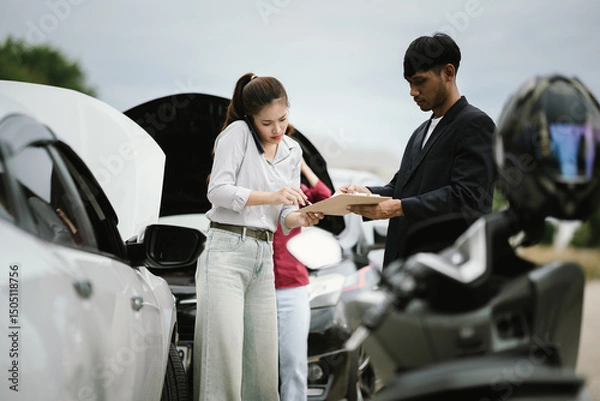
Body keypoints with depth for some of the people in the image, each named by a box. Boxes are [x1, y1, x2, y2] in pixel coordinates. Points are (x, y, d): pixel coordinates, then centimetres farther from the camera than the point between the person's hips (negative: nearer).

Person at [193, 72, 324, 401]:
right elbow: (218, 191, -12)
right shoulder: (237, 133, -3)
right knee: (223, 357, -13)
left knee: (263, 360, 3)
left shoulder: (292, 151, 16)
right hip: (226, 250, -6)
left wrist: (301, 218, -8)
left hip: (263, 256, 6)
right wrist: (272, 196, -21)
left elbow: (284, 218, 15)